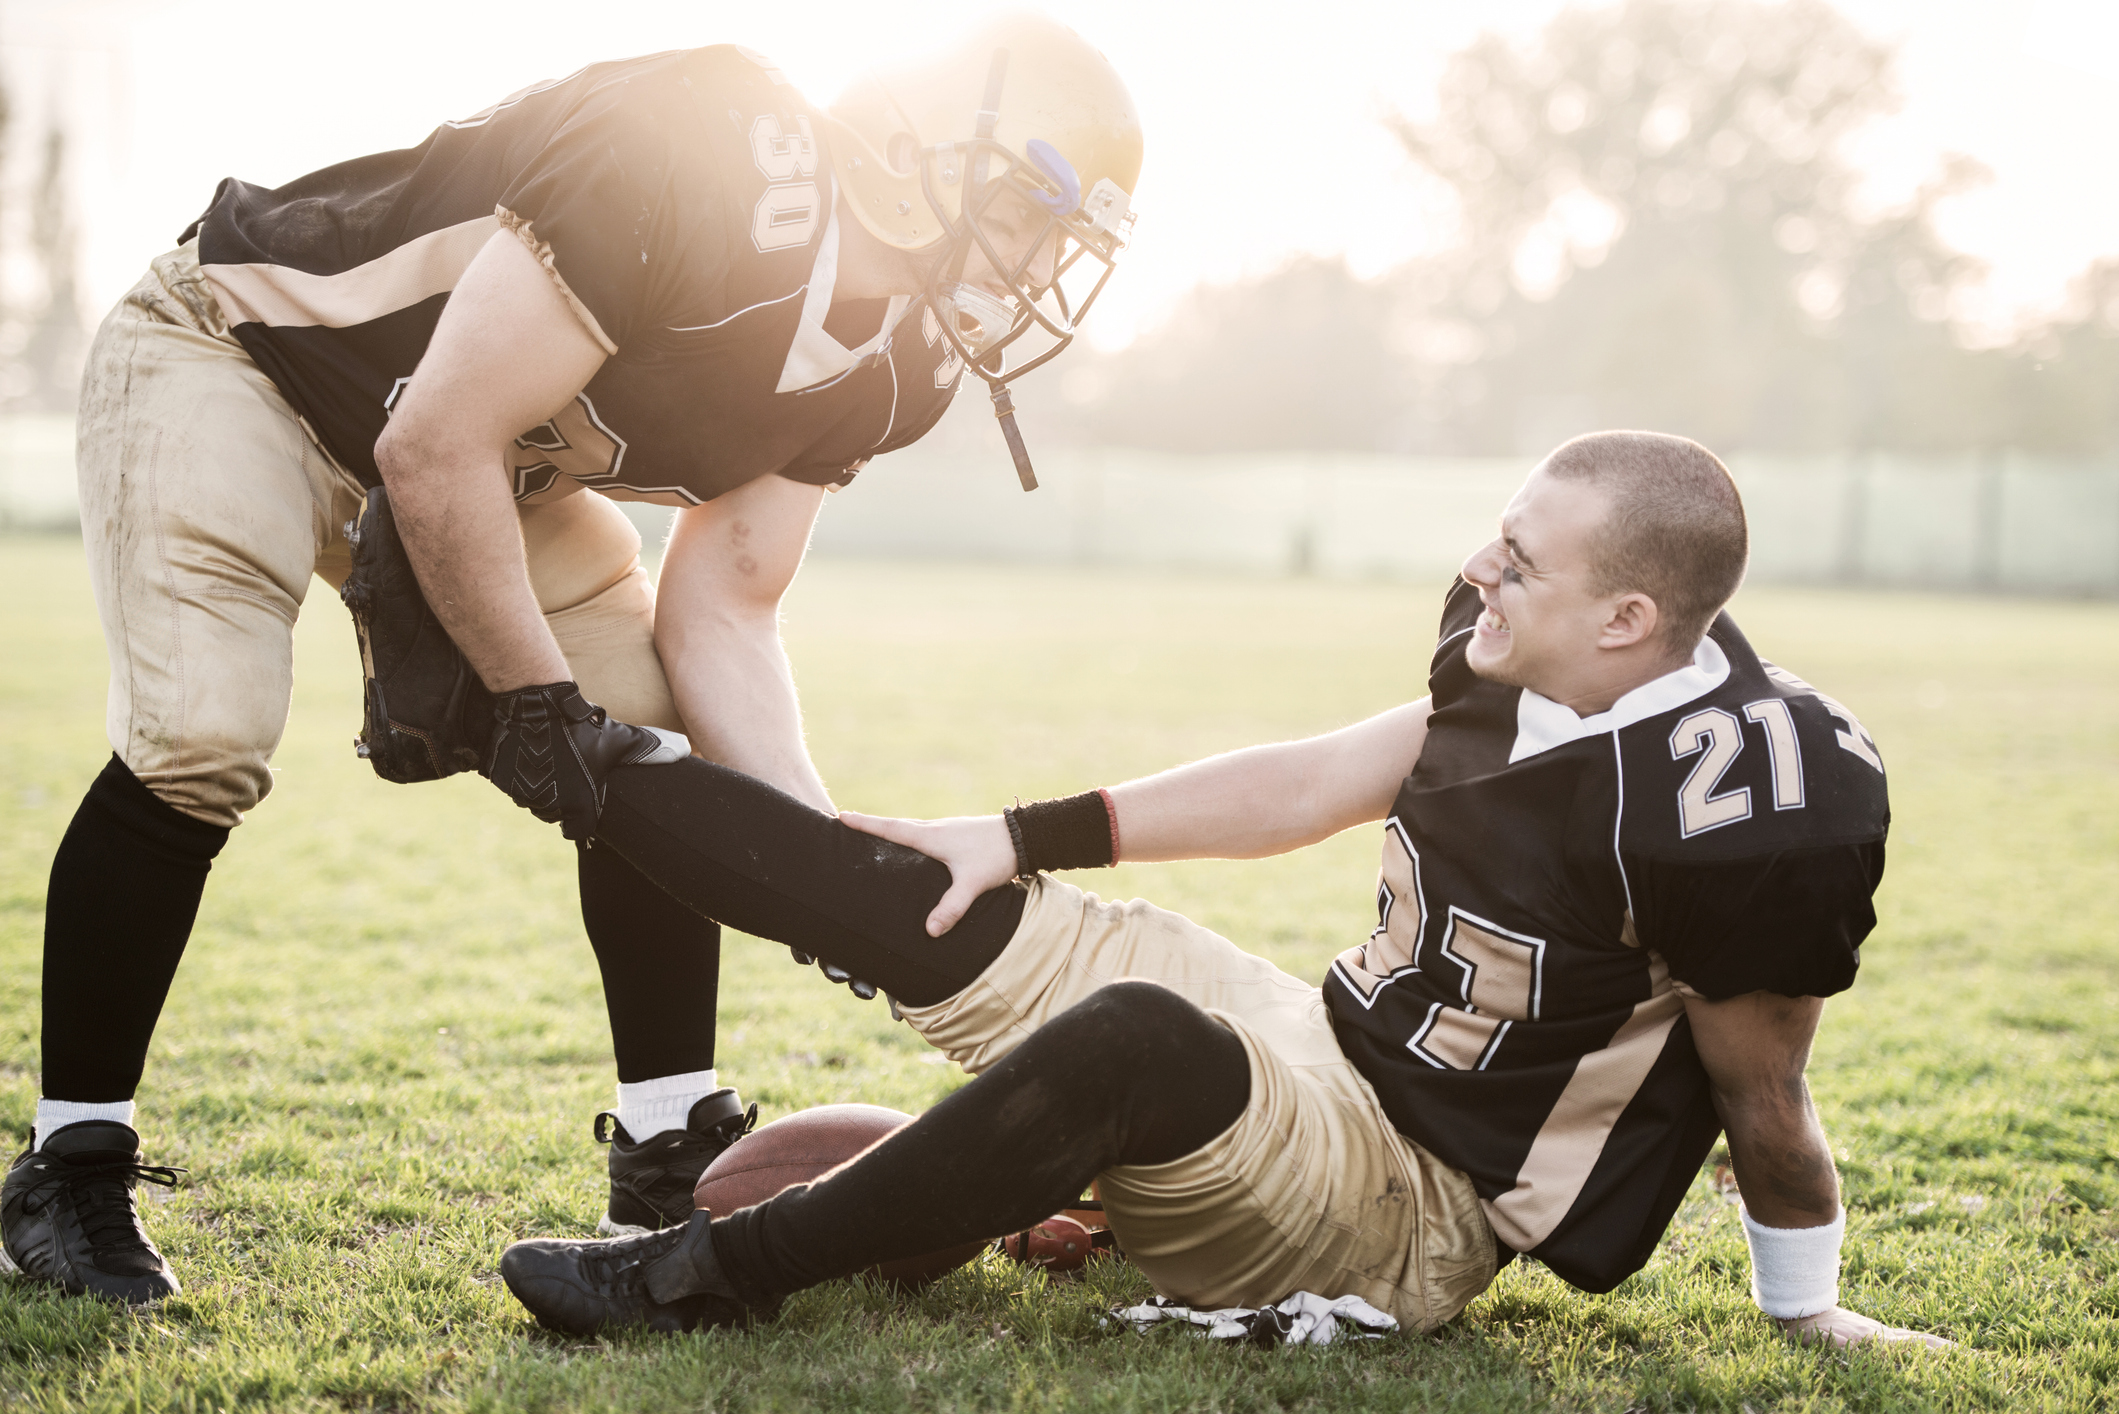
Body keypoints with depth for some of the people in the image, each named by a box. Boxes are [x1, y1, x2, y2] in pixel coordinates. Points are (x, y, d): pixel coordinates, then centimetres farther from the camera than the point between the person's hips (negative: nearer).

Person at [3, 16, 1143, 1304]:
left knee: (655, 754, -3)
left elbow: (721, 612, -5)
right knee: (200, 744, -24)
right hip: (238, 362, -8)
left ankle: (672, 1154, 9)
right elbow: (434, 448, -30)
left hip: (478, 460, 8)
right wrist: (535, 695, -20)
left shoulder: (890, 362, -7)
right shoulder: (706, 162, -35)